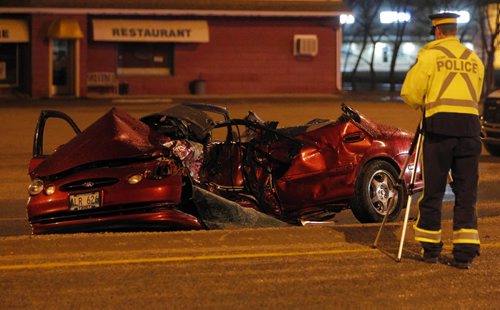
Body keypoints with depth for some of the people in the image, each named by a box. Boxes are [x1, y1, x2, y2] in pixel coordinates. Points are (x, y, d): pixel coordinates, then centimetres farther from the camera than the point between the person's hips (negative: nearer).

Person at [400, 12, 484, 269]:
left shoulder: (429, 55, 3)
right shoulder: (474, 60, 17)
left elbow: (410, 94, 1)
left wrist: (422, 104, 21)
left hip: (440, 125, -3)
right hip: (469, 125, 3)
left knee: (433, 191, 5)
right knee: (466, 193, 5)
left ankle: (430, 248, 11)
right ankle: (465, 252, -1)